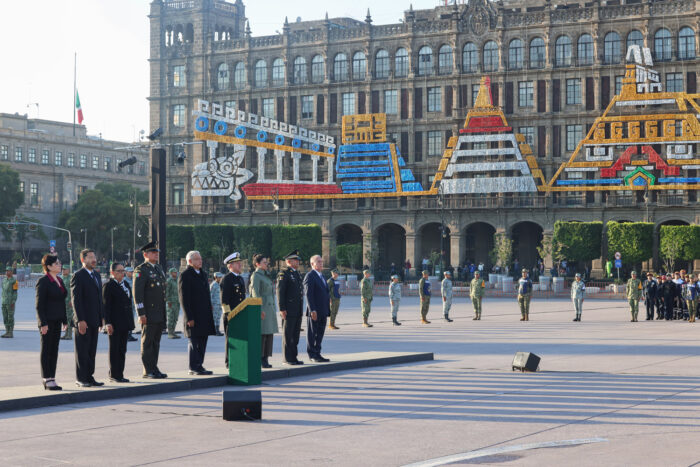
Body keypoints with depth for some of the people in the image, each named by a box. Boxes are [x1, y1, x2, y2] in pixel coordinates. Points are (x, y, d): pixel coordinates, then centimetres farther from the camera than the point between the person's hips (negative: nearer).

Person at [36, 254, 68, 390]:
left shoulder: (59, 281, 14)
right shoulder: (43, 281, -11)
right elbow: (39, 304, -14)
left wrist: (64, 320, 14)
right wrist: (43, 323, -18)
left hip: (57, 320, 8)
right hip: (47, 321, -8)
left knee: (54, 350, 8)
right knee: (46, 350, -3)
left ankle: (51, 379, 13)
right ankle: (47, 380, -1)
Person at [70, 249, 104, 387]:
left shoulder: (97, 275, 15)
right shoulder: (78, 276, -10)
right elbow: (76, 299, -15)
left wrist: (102, 317, 14)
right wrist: (80, 320, -20)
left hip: (94, 320, 8)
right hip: (83, 321, -8)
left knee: (92, 351, 11)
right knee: (82, 351, -1)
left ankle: (89, 377, 16)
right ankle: (81, 379, 5)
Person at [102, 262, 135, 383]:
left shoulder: (126, 284, 15)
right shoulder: (108, 286, -9)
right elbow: (106, 305, -13)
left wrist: (130, 321, 16)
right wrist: (108, 323, -19)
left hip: (125, 323, 8)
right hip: (115, 323, -7)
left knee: (122, 350, 10)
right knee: (115, 349, 0)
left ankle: (120, 374, 16)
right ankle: (114, 375, 6)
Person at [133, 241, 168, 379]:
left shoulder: (159, 268, 17)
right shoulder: (140, 270, -10)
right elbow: (137, 293, -15)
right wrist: (141, 314, -20)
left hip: (160, 314, 8)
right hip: (149, 314, -8)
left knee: (156, 342, 12)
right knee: (147, 342, -2)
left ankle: (154, 368, 18)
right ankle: (148, 371, 1)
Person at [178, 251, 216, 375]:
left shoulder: (203, 274, 16)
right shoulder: (185, 276, -10)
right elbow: (184, 298, -14)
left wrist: (210, 311, 17)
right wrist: (189, 317, -18)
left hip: (205, 316, 8)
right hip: (193, 315, -8)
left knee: (202, 341, 10)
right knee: (194, 342, -4)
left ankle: (199, 366, 17)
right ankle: (194, 367, 1)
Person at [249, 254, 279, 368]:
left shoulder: (266, 275, 19)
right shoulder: (256, 275, -8)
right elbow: (255, 293, -15)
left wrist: (273, 307, 20)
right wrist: (260, 309, -20)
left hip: (270, 307, 9)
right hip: (262, 307, -9)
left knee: (269, 334, 7)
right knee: (262, 334, -8)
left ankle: (265, 359, 10)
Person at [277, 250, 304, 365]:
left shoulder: (297, 274, 18)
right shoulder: (283, 274, -8)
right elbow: (280, 292, -13)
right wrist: (282, 309, -18)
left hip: (298, 311, 8)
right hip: (288, 311, -8)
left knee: (295, 335, 9)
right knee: (288, 335, -3)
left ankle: (294, 357, 14)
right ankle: (288, 358, 0)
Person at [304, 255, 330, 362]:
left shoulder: (321, 276, 18)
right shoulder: (310, 276, -10)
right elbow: (308, 294, -17)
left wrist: (327, 311, 16)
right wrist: (312, 310, -23)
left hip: (323, 312, 8)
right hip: (314, 312, -8)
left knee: (320, 333, 11)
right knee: (312, 334, 0)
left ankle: (317, 354, 16)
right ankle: (312, 355, 4)